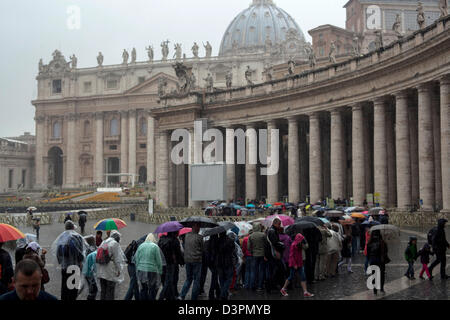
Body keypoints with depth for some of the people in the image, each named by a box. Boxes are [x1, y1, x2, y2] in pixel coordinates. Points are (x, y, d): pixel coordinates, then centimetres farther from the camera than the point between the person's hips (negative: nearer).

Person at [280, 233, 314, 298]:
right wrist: (294, 264, -18)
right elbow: (291, 256, -17)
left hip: (299, 264, 8)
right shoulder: (293, 245, -15)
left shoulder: (299, 246, 9)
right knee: (291, 277, 3)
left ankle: (305, 292, 4)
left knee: (303, 277, 1)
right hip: (294, 265, -8)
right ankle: (283, 289, 21)